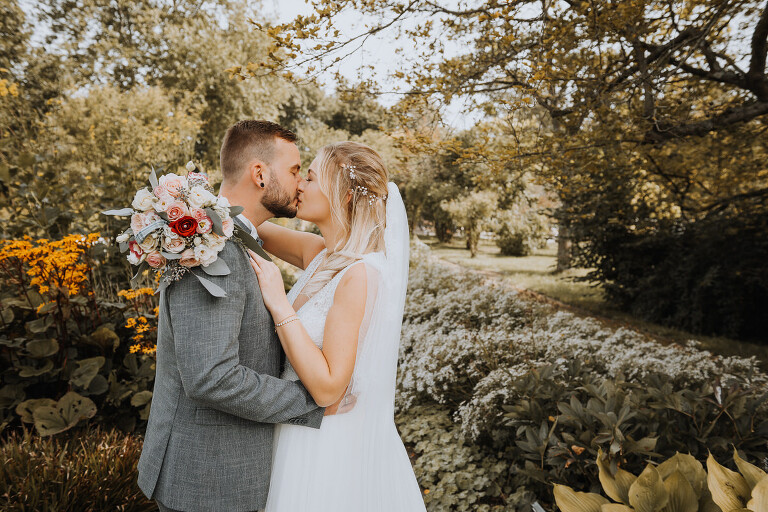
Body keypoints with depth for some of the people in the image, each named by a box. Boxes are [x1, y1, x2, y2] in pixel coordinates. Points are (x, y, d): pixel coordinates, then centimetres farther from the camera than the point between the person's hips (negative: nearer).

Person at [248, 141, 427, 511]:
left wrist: (278, 302, -25)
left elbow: (327, 388, -26)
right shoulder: (320, 254, -2)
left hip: (332, 450, -7)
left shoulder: (360, 274, -25)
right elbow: (258, 228, 12)